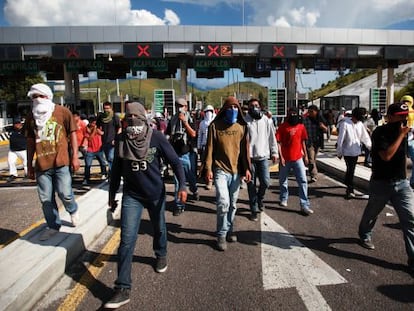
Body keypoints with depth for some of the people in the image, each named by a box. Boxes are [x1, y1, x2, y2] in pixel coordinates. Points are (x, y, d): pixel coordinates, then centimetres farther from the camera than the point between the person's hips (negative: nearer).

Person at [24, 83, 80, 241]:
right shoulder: (31, 117, 10)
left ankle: (73, 210, 30)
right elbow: (31, 142, 14)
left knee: (65, 194, -3)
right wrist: (29, 165, 14)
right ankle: (53, 226, 26)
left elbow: (72, 134, 1)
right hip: (41, 165, 4)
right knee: (46, 199, 8)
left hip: (61, 162, -3)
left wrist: (75, 156, -5)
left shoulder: (62, 111, 0)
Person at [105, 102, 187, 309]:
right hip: (131, 195, 1)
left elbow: (175, 162, -11)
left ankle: (161, 255, 52)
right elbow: (116, 169, 5)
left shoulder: (156, 137, -13)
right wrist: (112, 194, 10)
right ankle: (123, 288, 3)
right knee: (127, 239, -5)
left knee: (159, 229, 21)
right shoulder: (121, 140, -6)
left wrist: (182, 185, -23)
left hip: (156, 193, 0)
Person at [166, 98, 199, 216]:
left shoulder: (190, 119, -2)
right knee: (177, 181, 0)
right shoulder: (173, 120, 6)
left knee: (191, 177, 13)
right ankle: (179, 205, 6)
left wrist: (184, 121, -21)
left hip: (187, 154, -2)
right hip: (176, 154, 2)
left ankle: (194, 191, 45)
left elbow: (193, 134, -17)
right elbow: (167, 134, 15)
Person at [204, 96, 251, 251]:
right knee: (223, 202, -12)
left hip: (236, 171, 4)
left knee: (233, 204, 13)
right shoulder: (215, 126, -3)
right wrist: (208, 168, -8)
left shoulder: (242, 126, 5)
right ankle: (221, 235, 4)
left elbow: (245, 149, 7)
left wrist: (247, 168, 2)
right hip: (220, 170, -3)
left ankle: (229, 230, 31)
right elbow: (210, 148, -3)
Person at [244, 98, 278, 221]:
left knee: (265, 182, -2)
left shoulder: (266, 120, 6)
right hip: (249, 157, -2)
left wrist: (274, 152, 8)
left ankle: (259, 198, 30)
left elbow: (272, 137, 11)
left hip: (263, 156, 2)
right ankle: (254, 209, 17)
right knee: (251, 185, 4)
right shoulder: (245, 121, -2)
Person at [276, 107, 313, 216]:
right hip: (285, 159, -2)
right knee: (283, 180, 13)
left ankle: (304, 205, 1)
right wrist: (280, 156, -13)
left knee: (303, 181, -3)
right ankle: (284, 199, 35)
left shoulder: (301, 126, 2)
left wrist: (305, 155, 11)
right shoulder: (283, 126, -7)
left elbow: (303, 142, 11)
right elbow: (278, 142, -8)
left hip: (298, 158, 2)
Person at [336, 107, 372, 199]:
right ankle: (350, 190, 0)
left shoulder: (360, 124, 4)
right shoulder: (345, 124, -13)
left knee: (351, 170, 16)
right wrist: (339, 152, -10)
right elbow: (340, 139, -12)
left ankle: (348, 188, 30)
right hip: (348, 152, -5)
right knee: (350, 171, -7)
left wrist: (371, 147, -1)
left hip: (356, 151, 5)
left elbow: (365, 137, 9)